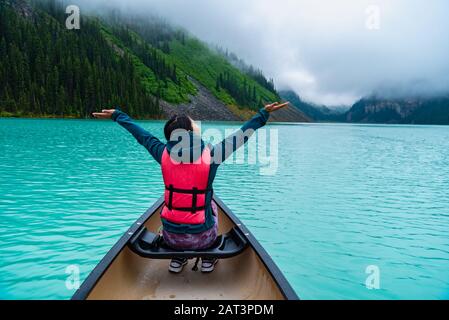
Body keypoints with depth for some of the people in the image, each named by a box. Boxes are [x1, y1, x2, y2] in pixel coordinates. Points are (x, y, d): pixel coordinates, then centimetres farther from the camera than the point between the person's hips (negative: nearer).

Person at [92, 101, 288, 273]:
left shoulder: (164, 153, -7)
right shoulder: (211, 154, -14)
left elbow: (141, 134, 9)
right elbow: (241, 135, -3)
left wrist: (116, 115, 26)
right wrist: (264, 114, 9)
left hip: (170, 237, 2)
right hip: (201, 238, -2)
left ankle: (178, 259, 32)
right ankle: (208, 259, 31)